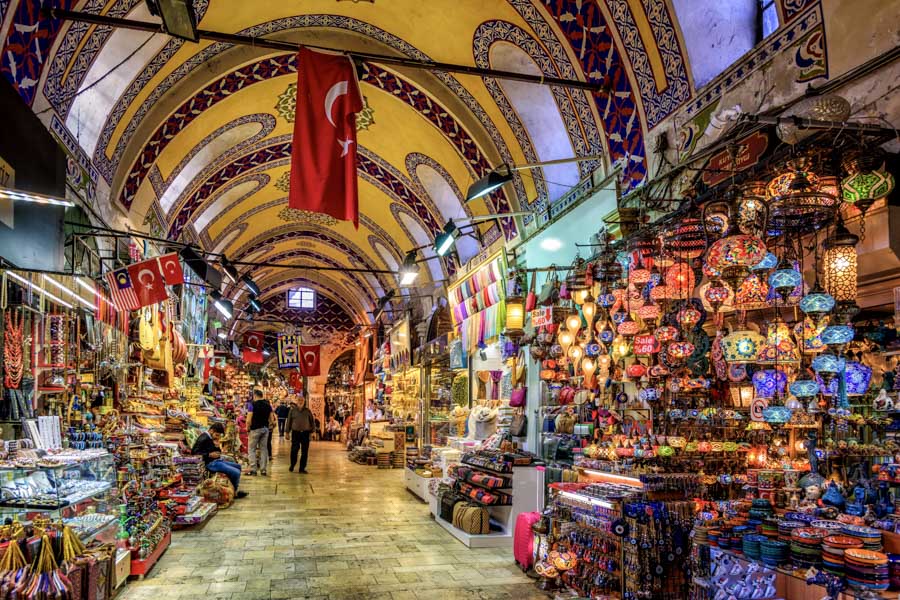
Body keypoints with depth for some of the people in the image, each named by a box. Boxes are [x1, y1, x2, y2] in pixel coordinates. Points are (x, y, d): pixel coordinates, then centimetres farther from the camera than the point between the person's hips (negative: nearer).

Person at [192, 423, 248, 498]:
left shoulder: (210, 438, 15)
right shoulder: (204, 438, -15)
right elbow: (194, 452, -24)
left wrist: (217, 446, 1)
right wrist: (209, 455, -23)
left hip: (216, 461, 11)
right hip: (210, 463, -11)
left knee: (238, 466, 20)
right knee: (236, 472, -19)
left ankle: (234, 490, 23)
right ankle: (233, 492, 3)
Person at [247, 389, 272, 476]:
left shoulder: (253, 404, -10)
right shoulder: (268, 405, 8)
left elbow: (249, 419, -14)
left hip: (255, 429, -5)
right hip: (265, 428, 5)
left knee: (252, 449, 3)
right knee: (263, 449, 9)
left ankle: (253, 469, -2)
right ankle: (263, 469, 8)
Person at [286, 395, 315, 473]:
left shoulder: (308, 411, 7)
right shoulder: (292, 410, 5)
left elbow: (312, 421, 11)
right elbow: (289, 421, 8)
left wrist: (311, 431, 5)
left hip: (305, 433, 1)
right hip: (295, 432, -1)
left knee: (305, 451, 2)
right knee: (294, 450, -4)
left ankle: (302, 468, 10)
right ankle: (292, 465, 17)